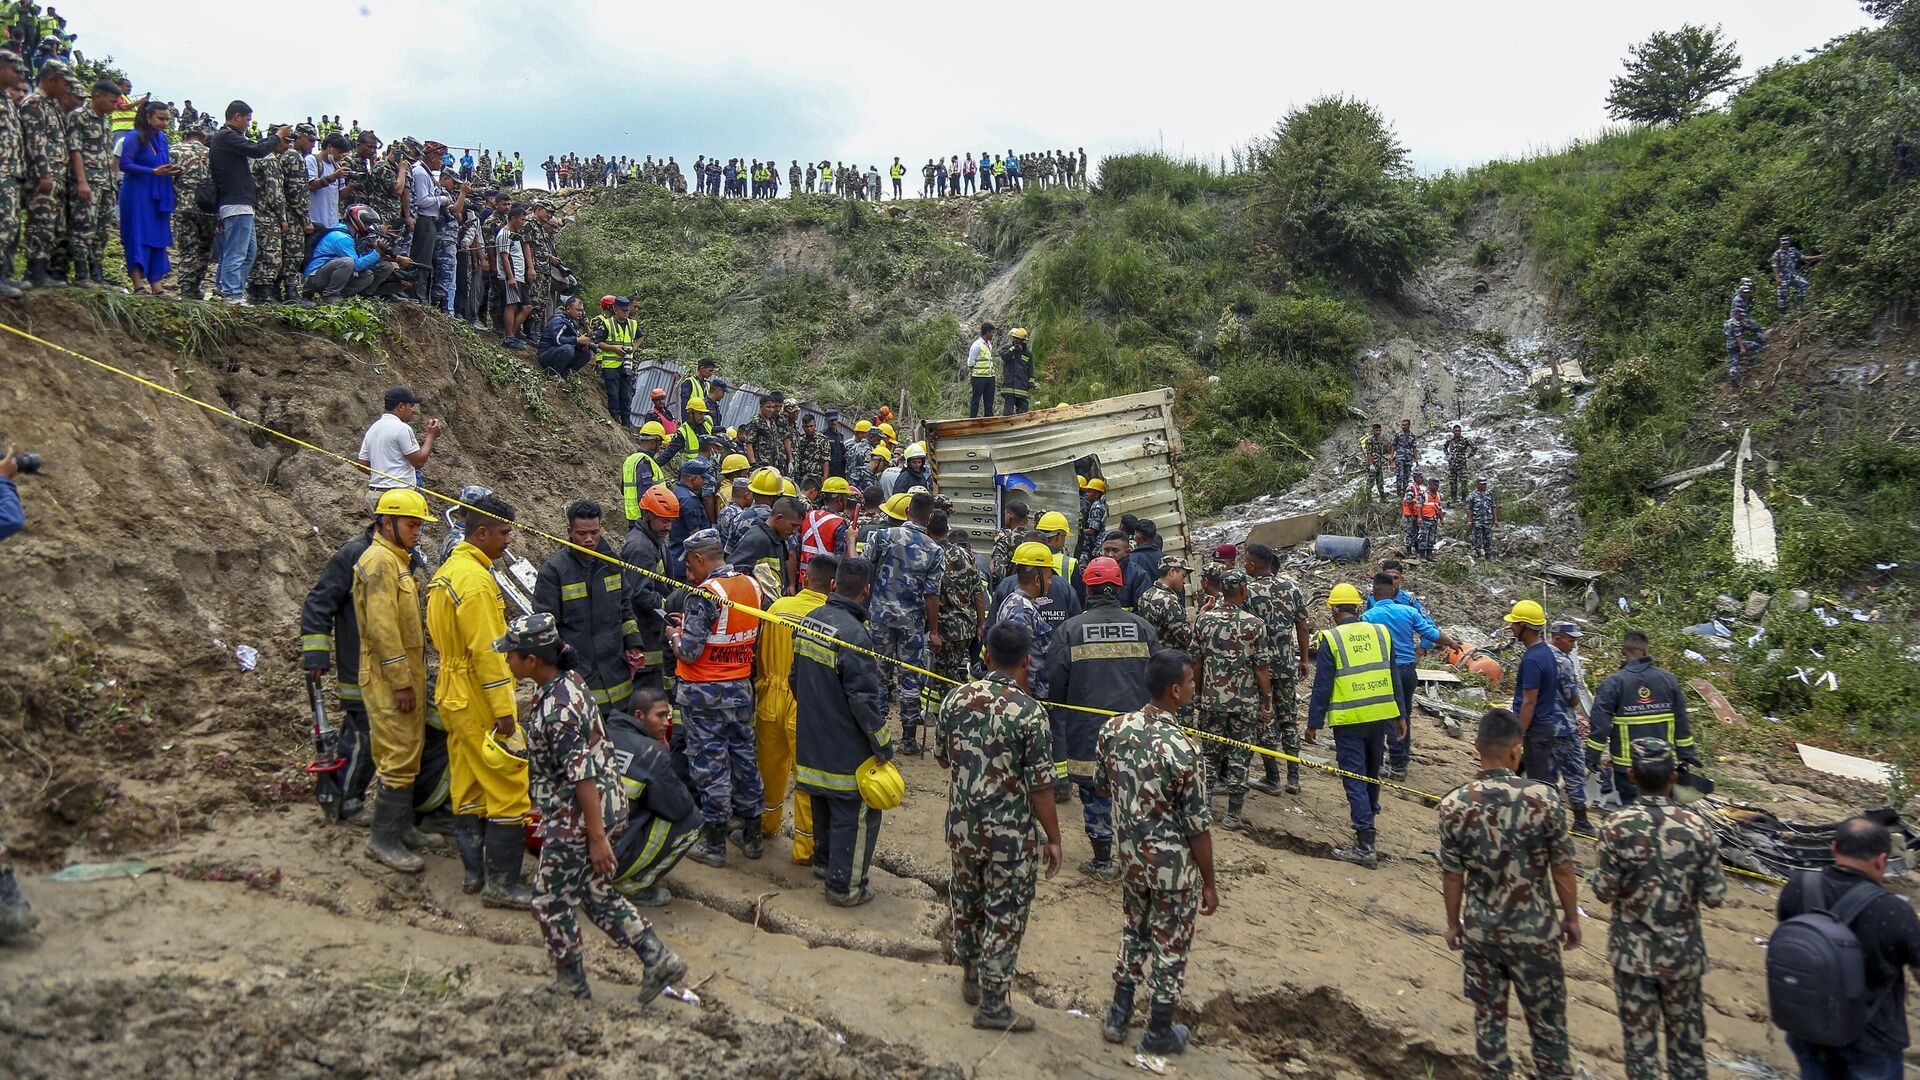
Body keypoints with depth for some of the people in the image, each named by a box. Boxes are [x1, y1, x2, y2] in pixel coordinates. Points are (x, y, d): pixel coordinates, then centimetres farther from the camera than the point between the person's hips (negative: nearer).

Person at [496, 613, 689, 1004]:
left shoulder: (556, 708, -25)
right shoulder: (569, 681, 4)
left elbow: (583, 774, -25)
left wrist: (597, 837, -23)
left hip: (575, 818, -9)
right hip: (607, 806, 9)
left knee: (551, 901, 9)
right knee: (597, 894, 20)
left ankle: (572, 991, 24)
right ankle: (659, 960, 20)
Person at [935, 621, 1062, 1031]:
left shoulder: (956, 699, -5)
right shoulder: (1029, 712, -18)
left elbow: (941, 758, 9)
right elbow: (1040, 785, -15)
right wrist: (1053, 839, -5)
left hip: (962, 826, 5)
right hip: (1012, 835, -5)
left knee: (966, 903, 22)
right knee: (1005, 916, 7)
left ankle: (971, 978, 40)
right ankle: (992, 1005, 13)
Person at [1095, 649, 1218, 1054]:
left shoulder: (1113, 729, -10)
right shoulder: (1184, 750, -26)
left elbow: (1101, 786, 8)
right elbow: (1198, 826, -18)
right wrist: (1209, 883, -7)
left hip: (1130, 857, 5)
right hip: (1174, 865, -5)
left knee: (1135, 930, 25)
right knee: (1170, 946, 13)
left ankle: (1118, 1016, 35)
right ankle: (1159, 1033, 27)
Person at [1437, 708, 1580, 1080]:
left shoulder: (1453, 805, -12)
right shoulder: (1542, 798, -17)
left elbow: (1452, 876, -3)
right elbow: (1562, 868, -8)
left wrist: (1453, 923, 12)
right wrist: (1571, 917, 8)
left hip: (1480, 930, 2)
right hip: (1535, 930, -2)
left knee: (1489, 1018, 17)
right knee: (1547, 1023, 14)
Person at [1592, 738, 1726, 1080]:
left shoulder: (1617, 827, -16)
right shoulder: (1698, 827, -13)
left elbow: (1605, 891, -12)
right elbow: (1714, 897, -8)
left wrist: (1598, 873, 7)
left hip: (1633, 952, -1)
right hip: (1683, 954, 1)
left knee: (1640, 1039, 12)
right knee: (1687, 1040, 18)